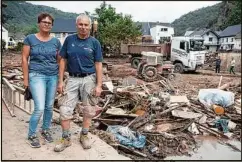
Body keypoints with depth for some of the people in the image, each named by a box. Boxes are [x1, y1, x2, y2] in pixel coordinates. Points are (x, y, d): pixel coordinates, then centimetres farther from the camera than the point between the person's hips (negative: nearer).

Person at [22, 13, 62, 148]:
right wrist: (26, 78, -4)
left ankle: (46, 130, 32)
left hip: (53, 76, 3)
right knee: (40, 108, -8)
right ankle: (31, 135, 13)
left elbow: (60, 60, 10)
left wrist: (61, 78, 6)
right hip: (37, 75, -3)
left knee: (49, 106, 11)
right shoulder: (30, 38, -1)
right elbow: (24, 59, -1)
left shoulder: (56, 41, 6)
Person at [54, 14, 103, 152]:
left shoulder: (94, 42, -1)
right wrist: (60, 81, 0)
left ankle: (84, 135, 28)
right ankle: (66, 139, 18)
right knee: (65, 109, 1)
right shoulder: (69, 39, 3)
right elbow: (63, 61, 6)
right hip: (72, 79, 2)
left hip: (89, 79, -1)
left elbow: (98, 65, -2)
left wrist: (99, 85, -7)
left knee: (89, 110, 9)